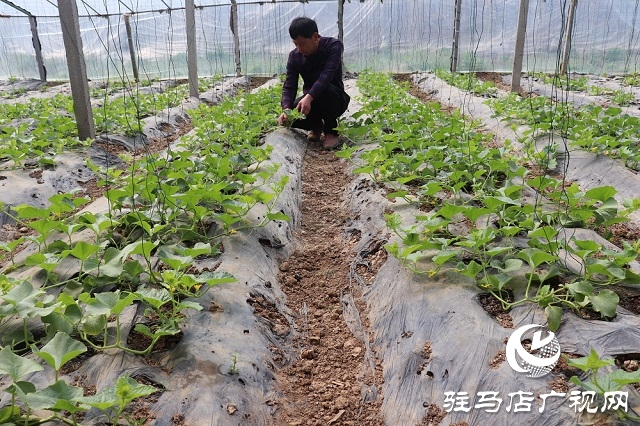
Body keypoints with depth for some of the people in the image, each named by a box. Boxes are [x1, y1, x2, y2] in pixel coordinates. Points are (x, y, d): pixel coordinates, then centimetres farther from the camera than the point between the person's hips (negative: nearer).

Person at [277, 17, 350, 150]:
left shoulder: (333, 46, -18)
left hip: (335, 99, -3)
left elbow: (326, 75, -33)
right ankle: (316, 126, 8)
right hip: (309, 100, 4)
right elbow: (289, 86, -15)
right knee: (289, 117, -26)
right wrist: (286, 109, -35)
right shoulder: (294, 56, -6)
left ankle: (331, 131, -14)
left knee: (326, 89, -38)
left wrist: (309, 97, -48)